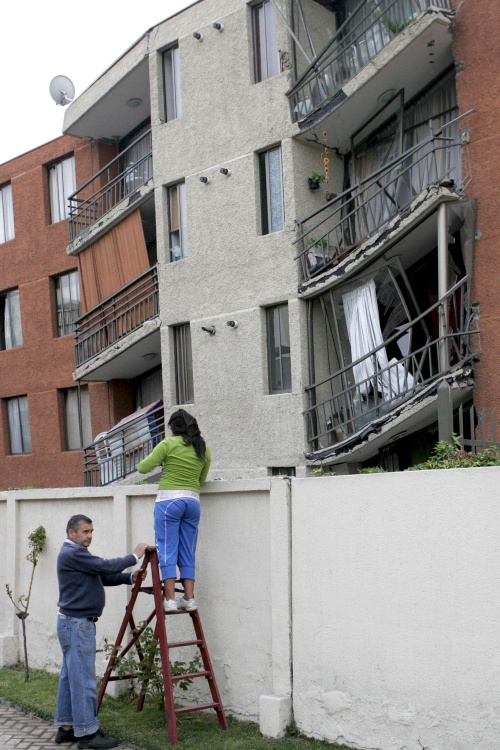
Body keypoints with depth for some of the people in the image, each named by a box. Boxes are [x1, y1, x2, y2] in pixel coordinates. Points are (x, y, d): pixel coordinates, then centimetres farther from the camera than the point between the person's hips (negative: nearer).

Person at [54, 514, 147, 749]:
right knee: (83, 679, -6)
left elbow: (103, 576, 14)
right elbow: (106, 566, -20)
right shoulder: (72, 553, -15)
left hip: (72, 623, 11)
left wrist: (129, 577, 1)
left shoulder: (76, 554, 18)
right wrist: (134, 557, -9)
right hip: (78, 624, -11)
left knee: (70, 676, 14)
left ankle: (65, 728, 20)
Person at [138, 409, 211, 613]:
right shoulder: (203, 449, 10)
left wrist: (159, 460, 15)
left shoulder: (169, 444, -5)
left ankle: (169, 599, -6)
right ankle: (189, 598, 9)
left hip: (169, 500, -5)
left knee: (167, 551, -2)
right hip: (192, 501, 5)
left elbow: (143, 467, -5)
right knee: (187, 553, 11)